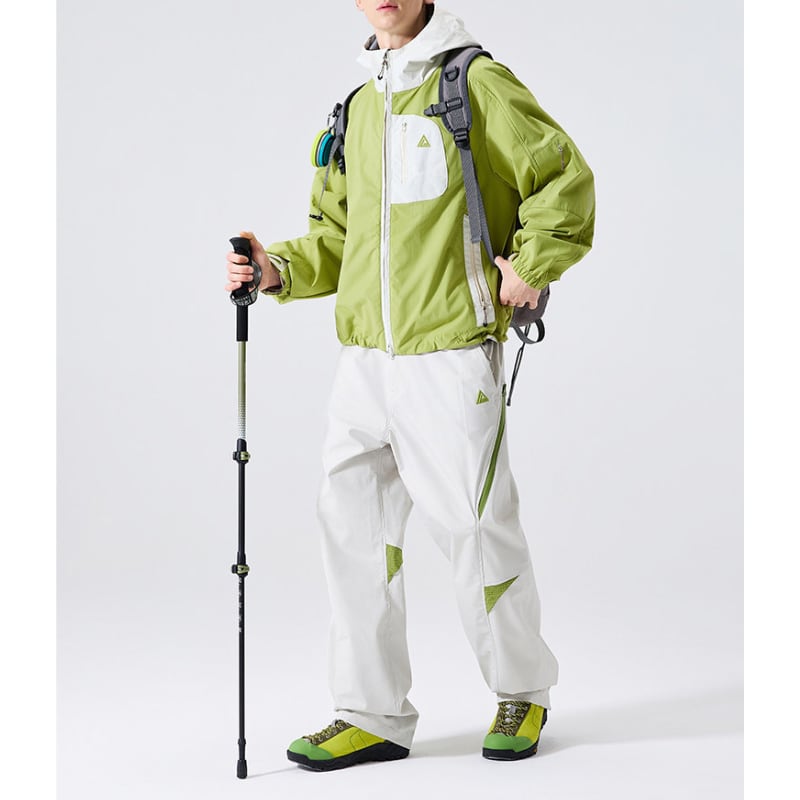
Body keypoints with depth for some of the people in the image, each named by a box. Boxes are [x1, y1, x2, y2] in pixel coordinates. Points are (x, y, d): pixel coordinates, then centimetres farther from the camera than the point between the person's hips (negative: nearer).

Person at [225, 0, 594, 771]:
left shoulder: (476, 83, -4)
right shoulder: (359, 106, 16)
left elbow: (565, 180, -3)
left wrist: (529, 268, -8)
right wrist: (280, 269, 4)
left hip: (451, 353, -6)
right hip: (364, 359, 7)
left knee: (473, 523, 0)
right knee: (352, 523, 4)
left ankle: (522, 692, 22)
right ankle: (374, 715, 14)